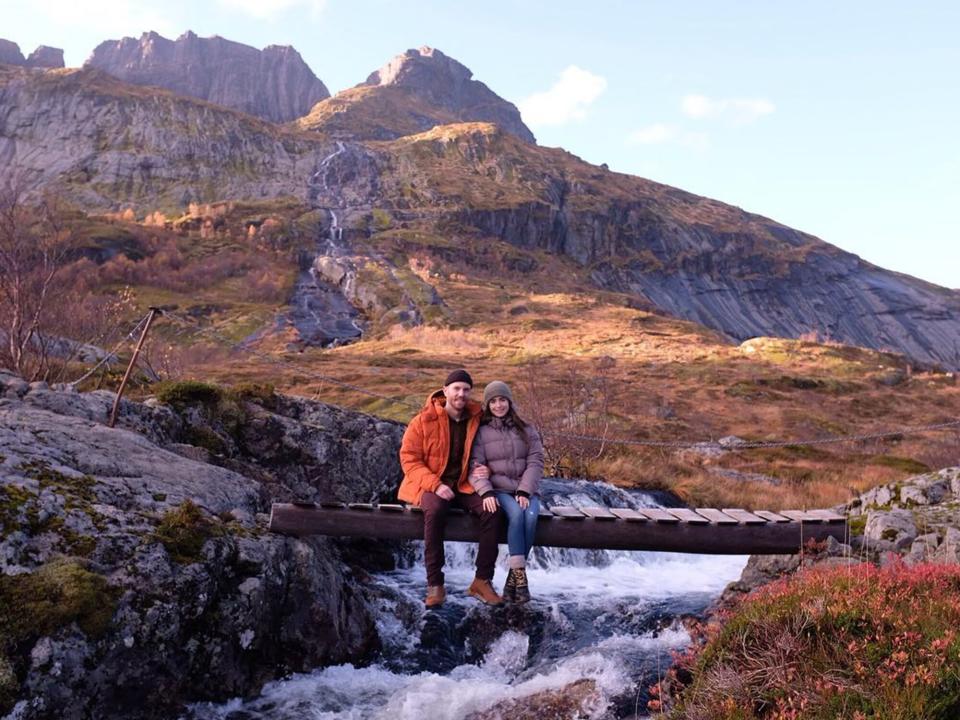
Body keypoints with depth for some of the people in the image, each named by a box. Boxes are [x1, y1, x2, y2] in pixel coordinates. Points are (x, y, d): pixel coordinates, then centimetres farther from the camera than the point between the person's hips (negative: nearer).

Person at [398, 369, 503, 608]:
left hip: (464, 485, 3)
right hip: (432, 485, -3)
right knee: (435, 511, -37)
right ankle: (435, 584, -28)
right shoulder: (424, 420, -6)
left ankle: (482, 581, -16)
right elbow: (408, 458, -8)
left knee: (491, 511, -25)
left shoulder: (477, 419, 4)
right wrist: (435, 485, -20)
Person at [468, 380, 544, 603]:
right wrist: (486, 492, -20)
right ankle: (520, 575, -32)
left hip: (526, 490, 1)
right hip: (499, 490, -1)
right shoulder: (481, 432, 7)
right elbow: (475, 467, -1)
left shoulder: (526, 430, 11)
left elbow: (536, 462, 2)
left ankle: (513, 578, -24)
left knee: (530, 516, -31)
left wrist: (524, 491, -14)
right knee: (516, 513, -34)